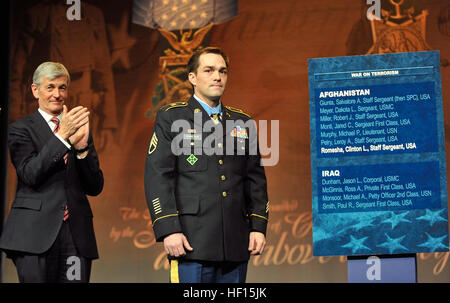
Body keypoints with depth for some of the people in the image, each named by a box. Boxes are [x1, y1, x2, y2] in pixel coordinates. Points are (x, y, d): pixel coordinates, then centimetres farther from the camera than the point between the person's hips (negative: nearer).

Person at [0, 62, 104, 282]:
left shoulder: (79, 129, 18)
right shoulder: (21, 129, 7)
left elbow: (95, 188, 12)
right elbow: (30, 174, -9)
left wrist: (82, 146, -4)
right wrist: (62, 136, -15)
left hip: (76, 235, 3)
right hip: (36, 234, -3)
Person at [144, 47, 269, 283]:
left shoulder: (242, 122, 18)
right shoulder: (170, 117, 4)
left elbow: (255, 179, 17)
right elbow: (157, 176, -4)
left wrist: (258, 227, 6)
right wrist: (168, 229, -13)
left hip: (236, 244, 4)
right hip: (192, 242, -4)